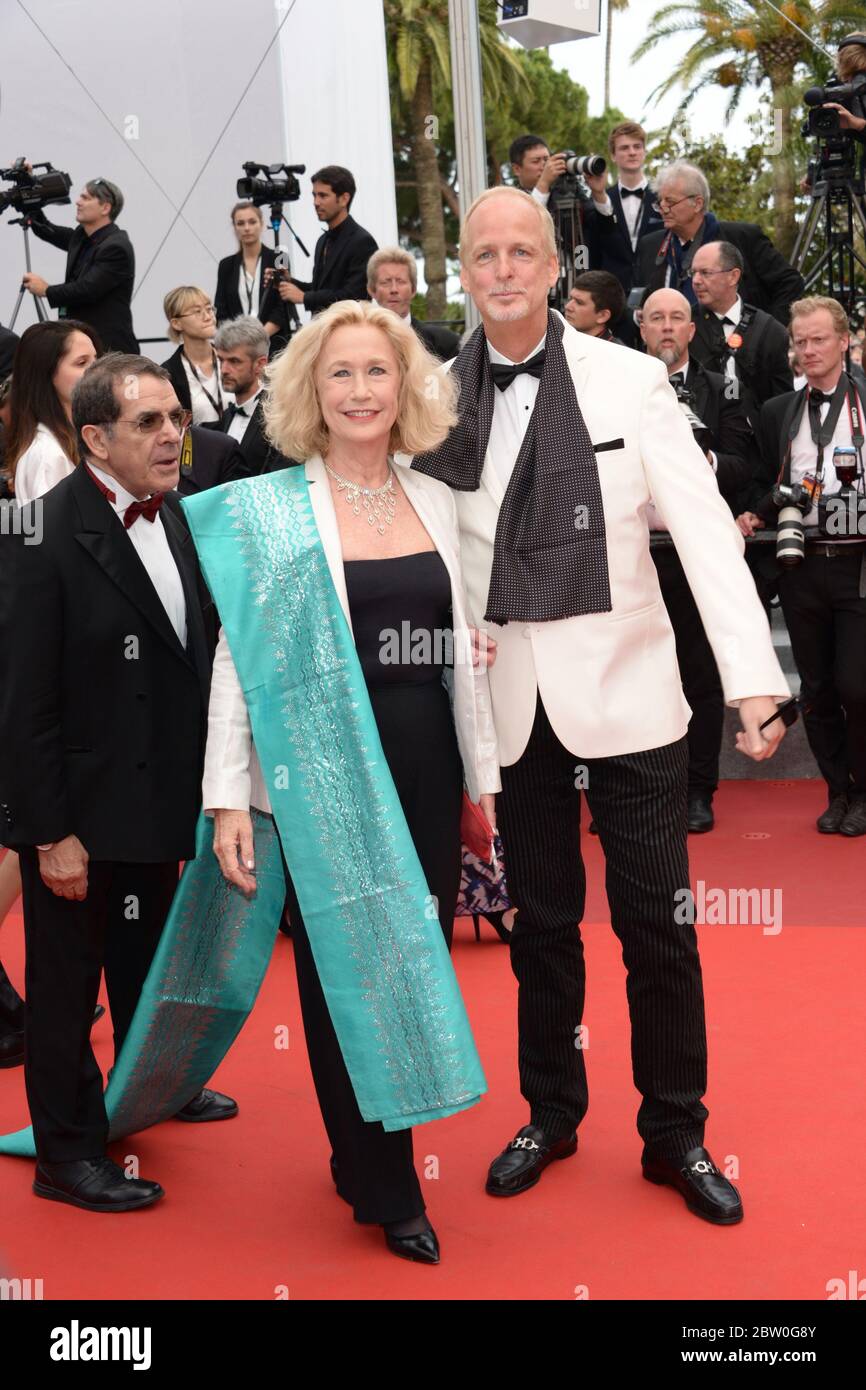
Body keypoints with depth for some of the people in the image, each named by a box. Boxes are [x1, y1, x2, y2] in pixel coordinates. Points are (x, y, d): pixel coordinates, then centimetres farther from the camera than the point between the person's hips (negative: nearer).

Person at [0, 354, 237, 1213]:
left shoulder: (172, 520, 4)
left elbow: (193, 659, 7)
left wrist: (197, 791, 2)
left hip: (157, 800, 7)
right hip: (78, 811, -7)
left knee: (148, 964, 25)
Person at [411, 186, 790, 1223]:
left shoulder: (630, 380, -5)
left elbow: (705, 529, -10)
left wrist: (754, 678, -17)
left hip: (624, 690, -2)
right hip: (510, 702, 2)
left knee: (657, 924, 6)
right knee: (540, 922, 15)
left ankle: (675, 1135, 24)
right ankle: (550, 1114, 34)